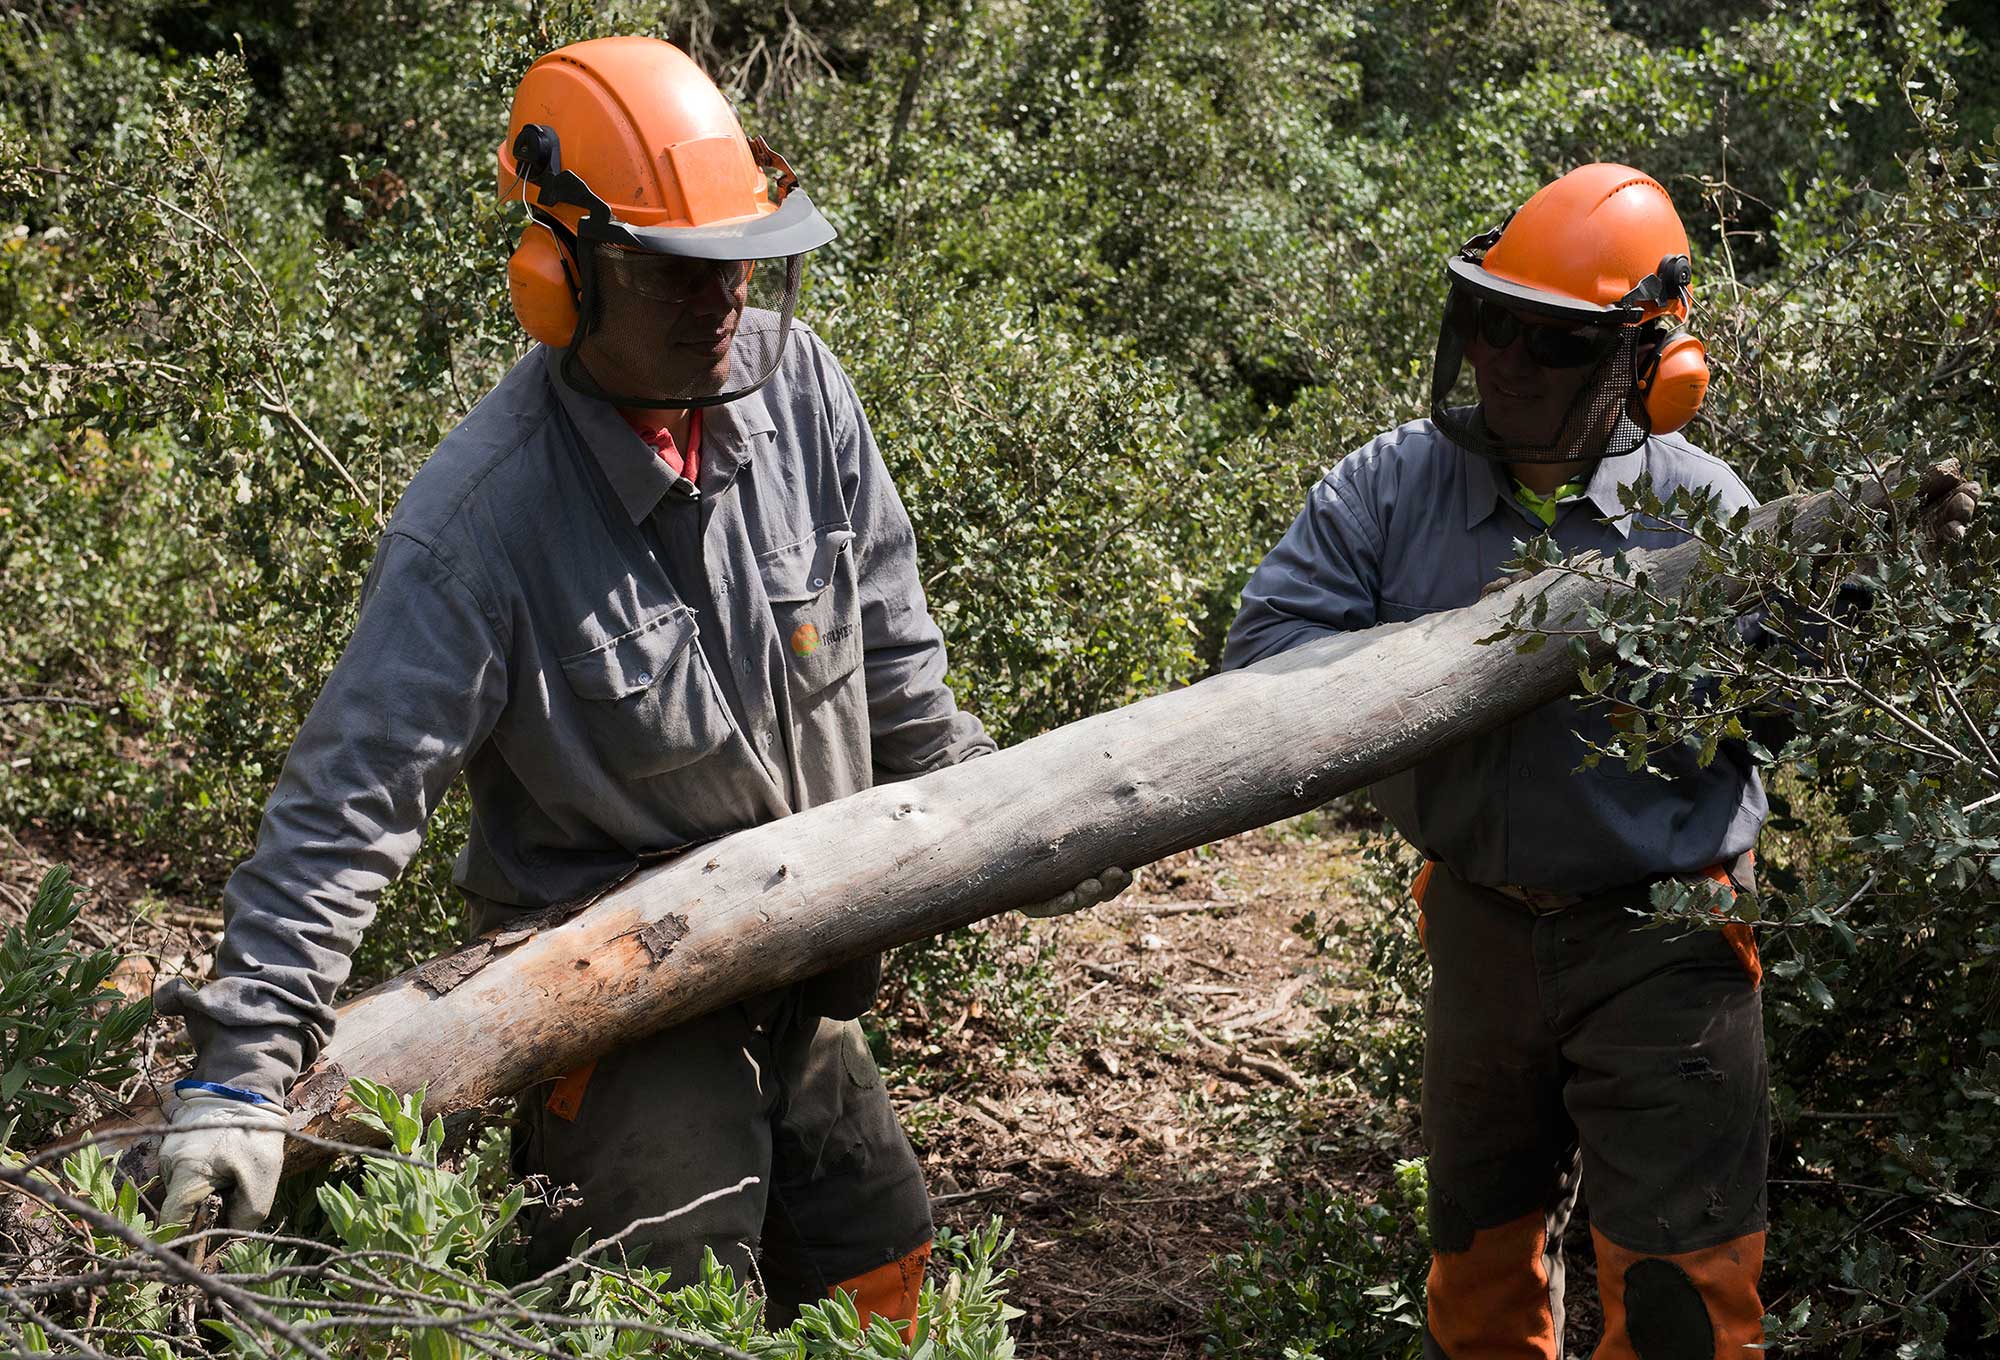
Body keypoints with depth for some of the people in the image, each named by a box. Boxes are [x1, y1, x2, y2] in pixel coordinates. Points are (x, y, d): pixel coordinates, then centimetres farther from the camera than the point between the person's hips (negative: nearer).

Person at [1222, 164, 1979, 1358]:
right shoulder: (1392, 487, -3)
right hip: (1481, 929, 3)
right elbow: (1266, 645, -12)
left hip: (1661, 945, -2)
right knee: (1479, 1262, 20)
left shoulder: (1698, 505, -5)